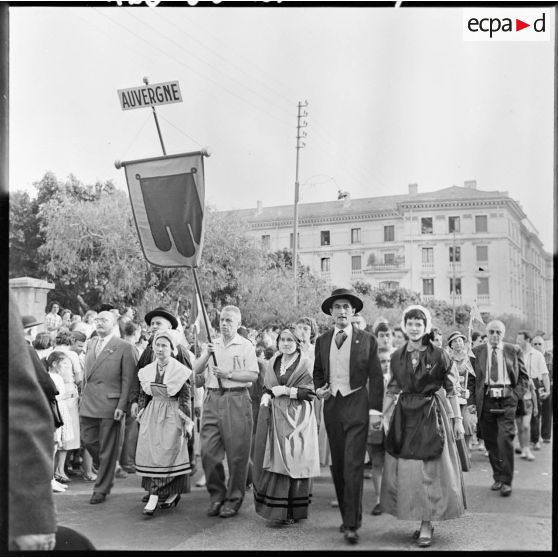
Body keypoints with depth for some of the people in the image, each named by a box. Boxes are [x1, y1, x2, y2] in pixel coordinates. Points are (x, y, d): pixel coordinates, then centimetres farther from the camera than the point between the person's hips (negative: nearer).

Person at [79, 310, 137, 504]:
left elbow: (127, 379, -8)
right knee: (89, 440, 9)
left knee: (107, 449, 2)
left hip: (110, 404, -6)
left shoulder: (124, 347, -4)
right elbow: (87, 374, 19)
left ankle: (101, 489, 14)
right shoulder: (91, 345, 15)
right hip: (88, 404, 6)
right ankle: (105, 472, 35)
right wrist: (83, 397, 11)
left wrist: (122, 406, -14)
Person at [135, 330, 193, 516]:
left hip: (171, 416, -4)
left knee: (166, 453, -8)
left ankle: (154, 497, -6)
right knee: (150, 453, 0)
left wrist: (186, 423, -5)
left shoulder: (180, 371, -6)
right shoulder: (146, 371, 8)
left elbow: (185, 398, -4)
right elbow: (143, 396, 16)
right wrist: (141, 416, 14)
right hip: (152, 416, 5)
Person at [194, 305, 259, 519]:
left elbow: (253, 374, -7)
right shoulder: (212, 344, 16)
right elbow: (197, 371, 7)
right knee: (208, 450, 1)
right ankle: (216, 493, 17)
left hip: (237, 399, -4)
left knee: (236, 452, 0)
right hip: (212, 399, 4)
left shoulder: (246, 346, 2)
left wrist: (228, 374, -13)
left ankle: (234, 498, 12)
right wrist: (207, 355, -10)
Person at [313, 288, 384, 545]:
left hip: (357, 406, -4)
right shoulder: (322, 341, 8)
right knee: (337, 465, 10)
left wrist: (375, 408, -8)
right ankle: (347, 515, 24)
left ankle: (352, 524, -4)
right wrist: (319, 388, 2)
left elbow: (376, 377, -2)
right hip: (331, 406, 4)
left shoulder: (367, 340, -2)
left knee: (353, 465, -9)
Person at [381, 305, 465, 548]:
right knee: (405, 470, 6)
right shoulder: (397, 356, 5)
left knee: (429, 470, -1)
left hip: (431, 414, -4)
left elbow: (450, 389, -3)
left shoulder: (438, 354, -5)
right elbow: (392, 390, 10)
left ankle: (427, 525, 8)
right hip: (404, 415, 4)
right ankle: (420, 520, 20)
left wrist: (458, 419, -4)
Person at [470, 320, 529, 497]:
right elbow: (471, 379, 8)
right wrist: (472, 401, 1)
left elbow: (524, 377, 9)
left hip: (506, 400, -2)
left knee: (505, 439, -11)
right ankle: (497, 477, 23)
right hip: (485, 401, 2)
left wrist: (515, 396, -4)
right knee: (490, 442, 8)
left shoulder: (514, 351, 5)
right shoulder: (477, 352, 6)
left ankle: (506, 481, 0)